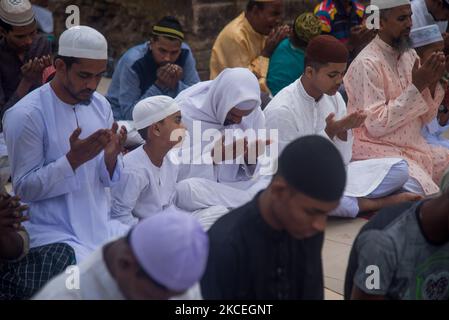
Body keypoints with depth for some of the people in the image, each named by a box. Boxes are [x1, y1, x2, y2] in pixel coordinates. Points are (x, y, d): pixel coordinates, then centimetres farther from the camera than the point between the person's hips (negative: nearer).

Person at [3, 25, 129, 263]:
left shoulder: (100, 105, 7)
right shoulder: (25, 115, -13)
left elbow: (106, 180, 10)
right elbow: (23, 188, -13)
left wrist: (110, 156, -13)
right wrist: (73, 159, -24)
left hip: (100, 226, 6)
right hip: (53, 234, -6)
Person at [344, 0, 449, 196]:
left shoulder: (409, 55, 9)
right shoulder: (367, 64, -14)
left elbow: (424, 118, 11)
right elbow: (377, 125, -19)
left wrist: (432, 84, -7)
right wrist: (416, 87, -20)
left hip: (414, 147, 8)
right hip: (379, 150, -8)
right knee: (425, 192, -28)